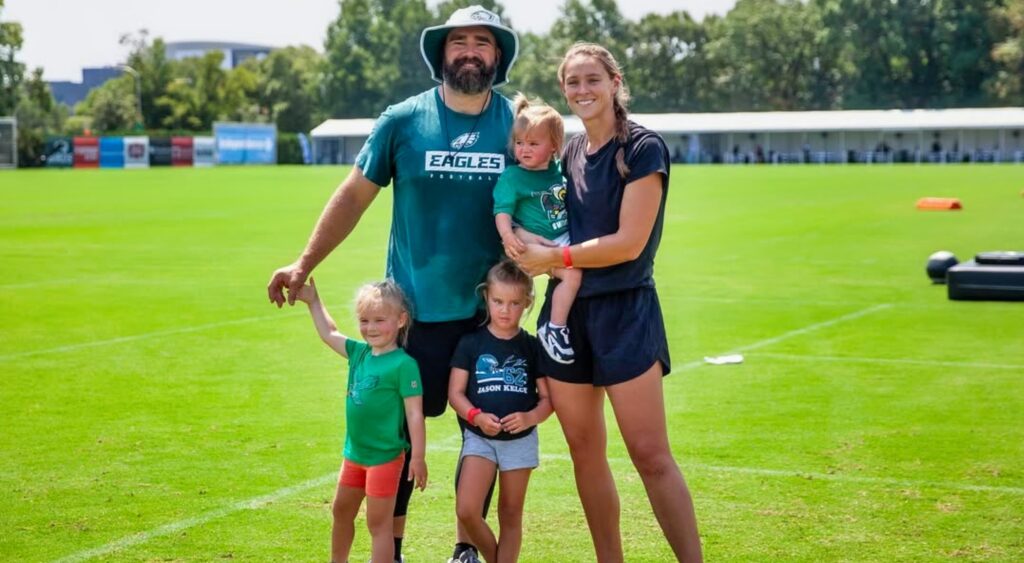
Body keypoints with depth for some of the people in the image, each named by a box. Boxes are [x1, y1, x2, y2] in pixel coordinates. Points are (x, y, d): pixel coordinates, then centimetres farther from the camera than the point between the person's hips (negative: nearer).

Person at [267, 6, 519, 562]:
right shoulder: (403, 120, -3)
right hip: (415, 308, -1)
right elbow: (355, 194, 2)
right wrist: (304, 264, 0)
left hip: (490, 311, 1)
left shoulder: (518, 124, 0)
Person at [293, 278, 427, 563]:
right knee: (341, 510, 23)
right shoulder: (359, 353, 3)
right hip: (354, 452, 8)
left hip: (385, 456, -8)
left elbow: (415, 413, -18)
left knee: (378, 523, -1)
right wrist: (313, 301, 18)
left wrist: (418, 457, -19)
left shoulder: (403, 364, -18)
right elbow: (329, 334, 19)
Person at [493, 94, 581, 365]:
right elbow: (503, 211, -16)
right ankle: (554, 329, -16)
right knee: (572, 273, -25)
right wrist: (507, 235, -33)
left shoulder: (558, 170, 8)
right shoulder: (511, 177, -9)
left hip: (566, 239, 7)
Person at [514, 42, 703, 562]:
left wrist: (552, 257, -11)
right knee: (585, 454, 9)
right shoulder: (566, 153, 11)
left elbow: (629, 244, -15)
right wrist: (532, 252, 1)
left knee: (651, 456, -8)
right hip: (566, 311, 6)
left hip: (624, 310, -6)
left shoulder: (643, 148, -8)